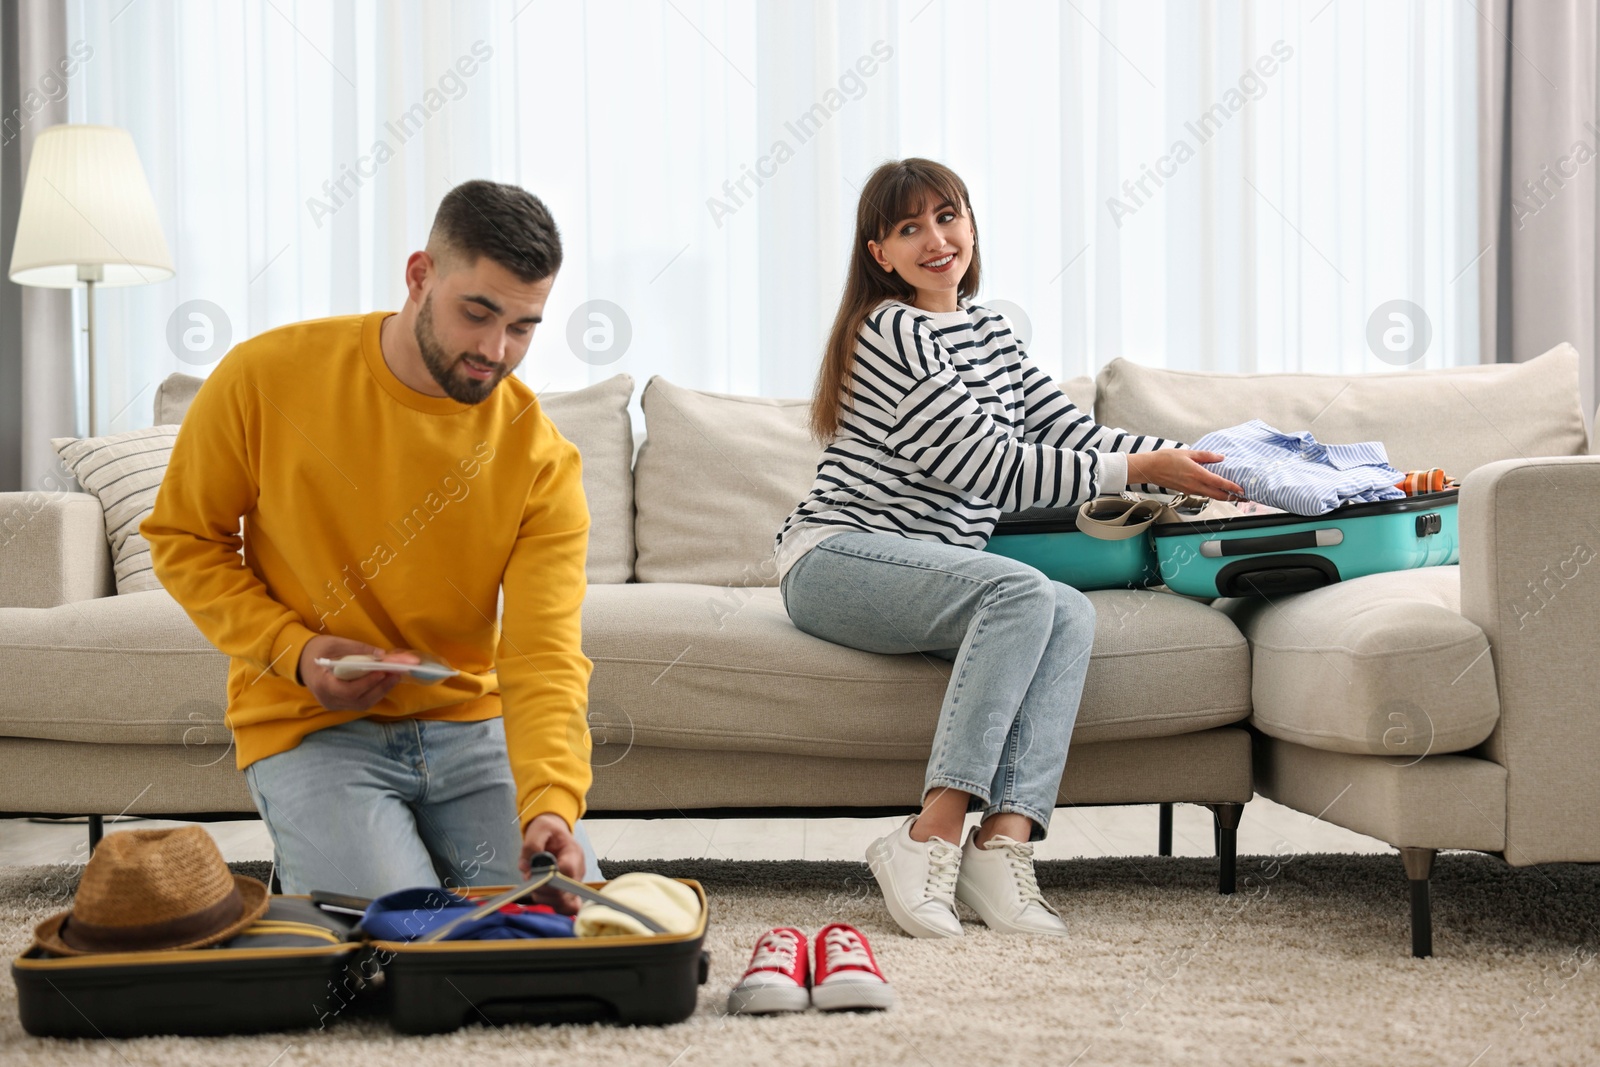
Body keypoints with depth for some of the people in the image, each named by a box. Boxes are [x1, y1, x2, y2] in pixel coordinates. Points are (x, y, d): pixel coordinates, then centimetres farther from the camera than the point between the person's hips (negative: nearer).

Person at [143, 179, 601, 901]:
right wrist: (292, 651, -15)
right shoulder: (268, 377, -11)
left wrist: (550, 803, -35)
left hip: (469, 725, 2)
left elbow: (545, 656, -17)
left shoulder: (543, 460, -9)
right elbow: (184, 540, 1)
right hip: (309, 730, -2)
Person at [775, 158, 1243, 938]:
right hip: (835, 560, -7)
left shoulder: (988, 332, 18)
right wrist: (1143, 470, -16)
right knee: (1025, 592, -31)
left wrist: (1190, 459, 3)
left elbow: (1073, 434, 16)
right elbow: (988, 469, -16)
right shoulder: (893, 333, -10)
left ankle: (1004, 841, -33)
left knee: (1071, 612, -21)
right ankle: (933, 838, -34)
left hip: (933, 573, 7)